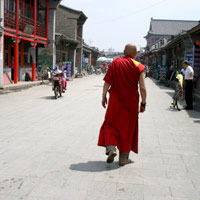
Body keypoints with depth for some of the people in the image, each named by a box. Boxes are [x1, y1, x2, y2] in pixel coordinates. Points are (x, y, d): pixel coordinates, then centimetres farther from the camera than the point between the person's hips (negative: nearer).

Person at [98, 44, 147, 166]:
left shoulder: (115, 63, -2)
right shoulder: (139, 67, -4)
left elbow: (107, 82, -4)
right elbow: (143, 88, -8)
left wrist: (104, 96, 6)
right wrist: (143, 103, 0)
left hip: (115, 101, 0)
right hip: (131, 102, 0)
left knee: (111, 124, 15)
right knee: (127, 128, 11)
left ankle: (111, 148, -7)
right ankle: (123, 158, 17)